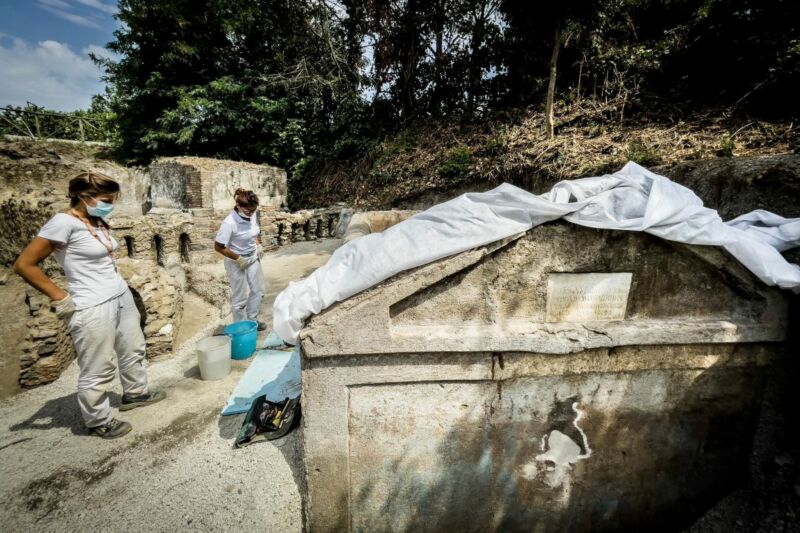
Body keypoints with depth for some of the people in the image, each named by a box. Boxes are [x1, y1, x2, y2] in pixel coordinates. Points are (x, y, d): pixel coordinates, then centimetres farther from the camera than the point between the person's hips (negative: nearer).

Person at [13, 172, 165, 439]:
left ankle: (135, 393, 44)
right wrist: (60, 297, -13)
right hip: (92, 308, -8)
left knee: (133, 349, 23)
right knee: (98, 371, 7)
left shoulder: (98, 222, 6)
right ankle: (98, 422, 27)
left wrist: (117, 286, 11)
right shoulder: (64, 222, -16)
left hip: (122, 296, 8)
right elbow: (24, 264, -15)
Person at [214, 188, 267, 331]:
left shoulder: (253, 215, -9)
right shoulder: (229, 223, -28)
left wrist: (258, 245, -4)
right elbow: (218, 247, -21)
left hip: (253, 258, 7)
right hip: (236, 262, -7)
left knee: (259, 290, 17)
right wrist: (238, 258, -19)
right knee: (240, 297, 7)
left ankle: (252, 320, 36)